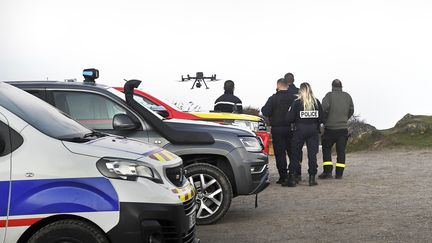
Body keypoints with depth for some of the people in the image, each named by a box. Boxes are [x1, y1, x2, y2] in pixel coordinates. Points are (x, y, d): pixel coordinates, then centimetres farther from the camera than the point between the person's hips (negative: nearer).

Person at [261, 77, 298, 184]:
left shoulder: (273, 98, -9)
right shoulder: (294, 98, 0)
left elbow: (265, 112, -12)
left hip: (277, 129, -4)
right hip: (291, 129, 4)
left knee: (280, 153, 0)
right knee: (292, 152, 13)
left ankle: (283, 176, -3)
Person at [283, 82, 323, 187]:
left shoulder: (297, 103, -8)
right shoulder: (316, 102, 1)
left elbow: (289, 118, -10)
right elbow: (321, 118, 3)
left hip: (300, 130, -2)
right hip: (313, 130, 2)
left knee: (295, 154, 4)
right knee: (312, 154, 6)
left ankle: (291, 178, 4)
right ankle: (312, 178, 5)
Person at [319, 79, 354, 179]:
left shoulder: (329, 96, -7)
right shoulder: (347, 96, 7)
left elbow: (324, 109, -16)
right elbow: (351, 111, 12)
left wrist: (324, 121, -1)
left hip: (330, 128, -3)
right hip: (343, 128, 3)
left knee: (326, 149, 7)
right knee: (341, 151, 7)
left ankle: (327, 171, -1)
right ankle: (339, 173, 5)